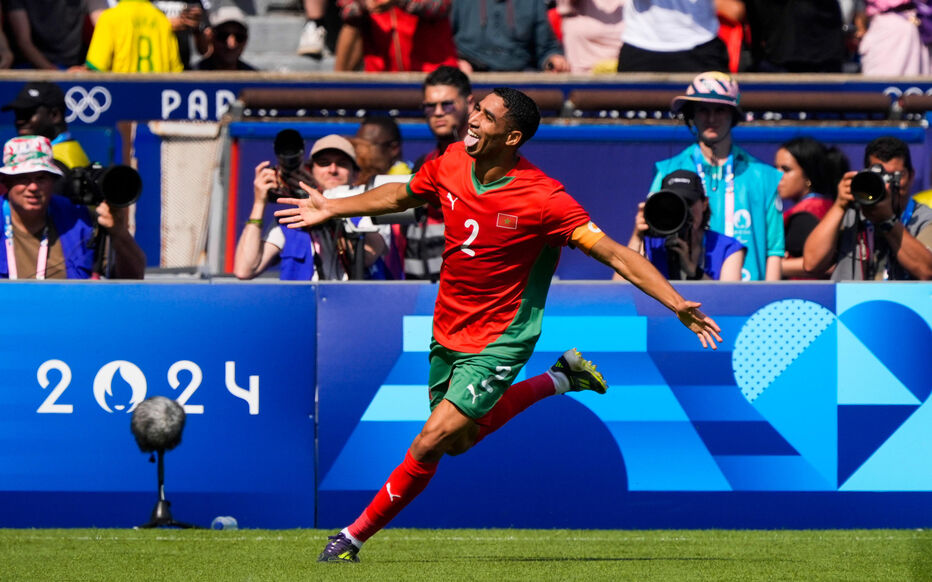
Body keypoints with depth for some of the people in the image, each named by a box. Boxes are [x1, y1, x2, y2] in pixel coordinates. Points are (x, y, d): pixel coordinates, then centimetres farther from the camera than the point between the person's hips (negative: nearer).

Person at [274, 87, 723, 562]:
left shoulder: (544, 200, -24)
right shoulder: (451, 164, -7)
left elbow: (616, 255, -24)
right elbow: (402, 196, 16)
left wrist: (677, 304, -33)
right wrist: (332, 209, 22)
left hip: (497, 342, -7)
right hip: (447, 331, 7)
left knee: (431, 444, -14)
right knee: (458, 441, 20)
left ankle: (355, 536, 3)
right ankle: (561, 378, 35)